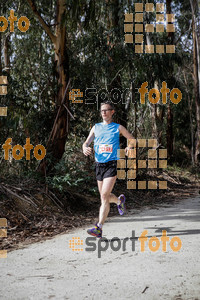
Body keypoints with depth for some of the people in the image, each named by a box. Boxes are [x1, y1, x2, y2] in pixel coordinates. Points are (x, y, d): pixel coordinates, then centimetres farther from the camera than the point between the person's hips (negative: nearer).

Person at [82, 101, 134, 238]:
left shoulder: (118, 128, 6)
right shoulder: (96, 127, 14)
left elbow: (132, 139, 17)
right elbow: (87, 142, 6)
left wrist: (129, 147, -6)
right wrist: (85, 148, -18)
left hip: (112, 164, -4)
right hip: (99, 164, 5)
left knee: (104, 196, -16)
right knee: (105, 196, 14)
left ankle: (99, 228, -15)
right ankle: (120, 200, 47)